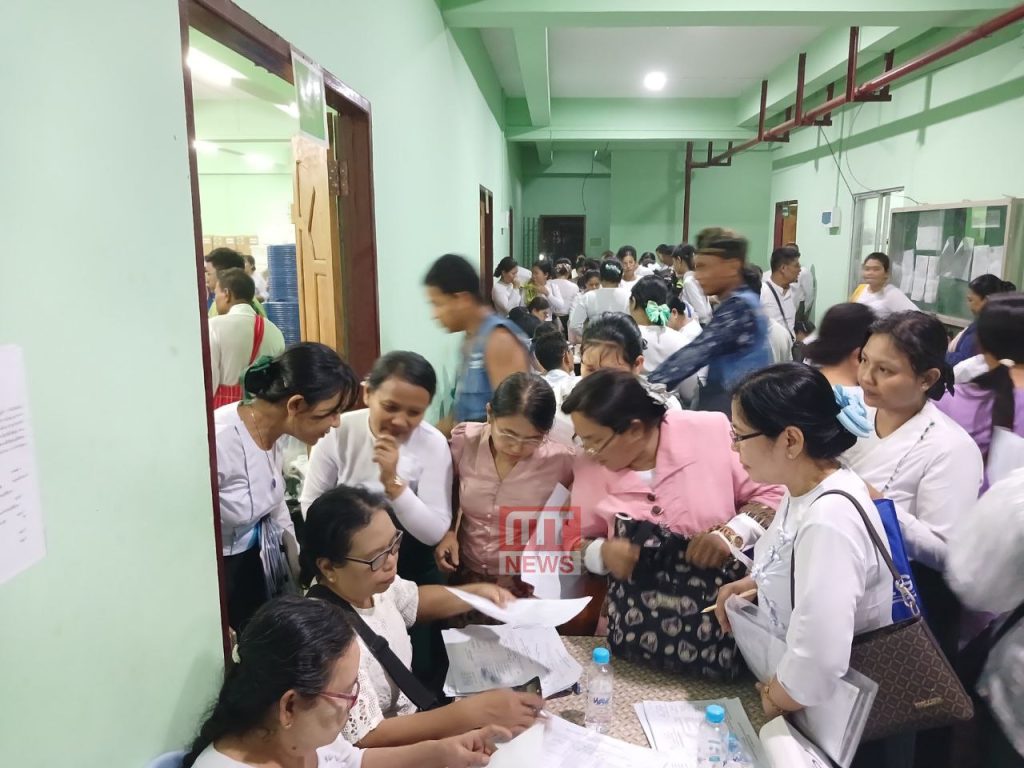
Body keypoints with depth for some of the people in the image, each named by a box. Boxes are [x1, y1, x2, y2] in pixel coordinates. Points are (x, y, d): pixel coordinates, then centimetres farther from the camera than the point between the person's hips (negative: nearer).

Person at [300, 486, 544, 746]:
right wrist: (476, 711, -34)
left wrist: (477, 593, -1)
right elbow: (370, 737, -31)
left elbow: (416, 600, 13)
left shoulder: (366, 582, -8)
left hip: (408, 720, 7)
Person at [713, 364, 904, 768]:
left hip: (840, 719, -7)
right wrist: (754, 583, -2)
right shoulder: (805, 487, -4)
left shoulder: (829, 520, -33)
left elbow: (815, 669, -38)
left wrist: (771, 702, -19)